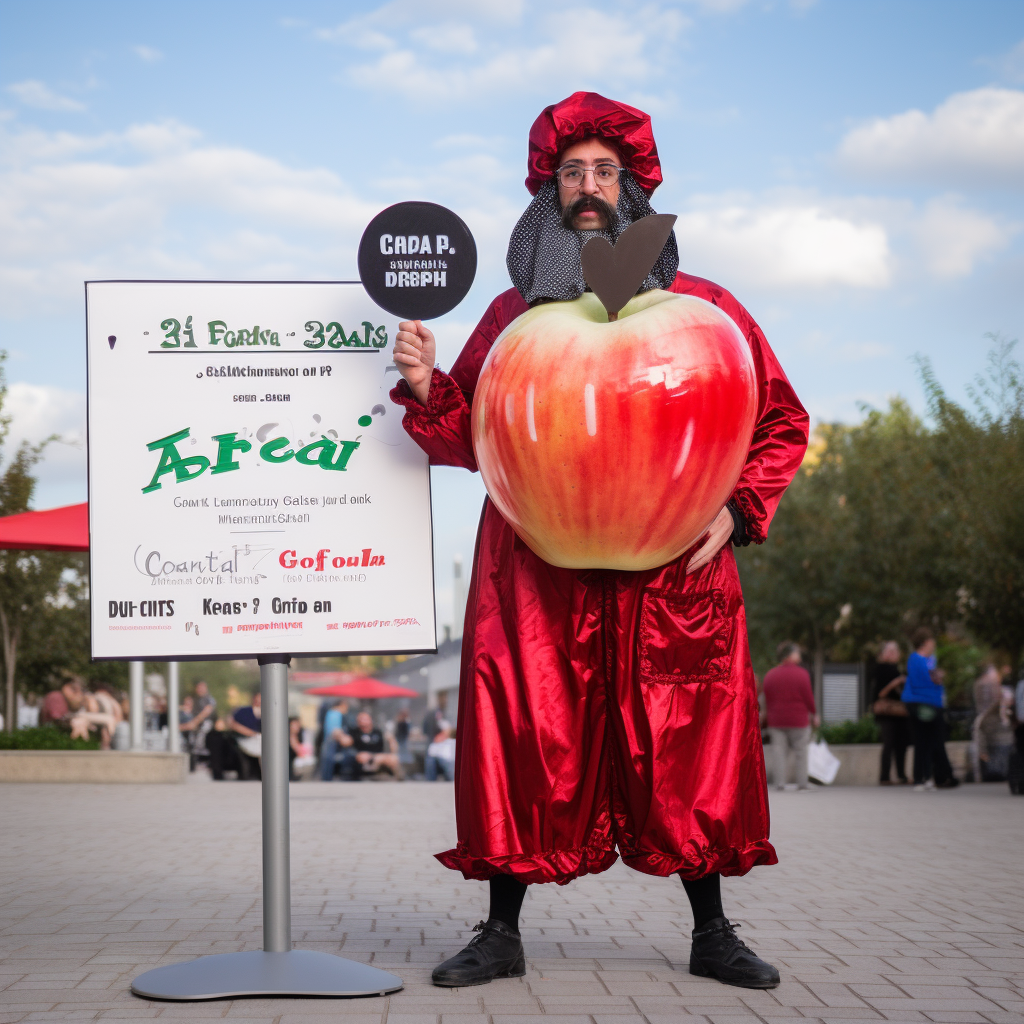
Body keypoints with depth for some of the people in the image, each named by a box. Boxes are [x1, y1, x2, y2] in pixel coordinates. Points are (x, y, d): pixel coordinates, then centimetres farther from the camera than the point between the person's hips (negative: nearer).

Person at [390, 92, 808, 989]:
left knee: (685, 744, 1)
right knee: (526, 741, -2)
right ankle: (503, 932, 9)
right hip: (536, 571, 1)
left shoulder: (700, 308, 8)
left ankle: (712, 931, 14)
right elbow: (469, 440, 13)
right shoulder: (513, 315, 13)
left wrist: (735, 508, -3)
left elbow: (782, 422, 11)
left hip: (670, 572, 0)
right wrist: (426, 386, -6)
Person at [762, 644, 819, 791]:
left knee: (778, 751, 4)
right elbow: (809, 698, -5)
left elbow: (767, 701, 7)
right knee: (801, 751, 6)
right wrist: (814, 715, 9)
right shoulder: (802, 673, -8)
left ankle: (779, 782, -2)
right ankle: (802, 783, 7)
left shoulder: (769, 675, 4)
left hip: (776, 721, 3)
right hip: (798, 720, -3)